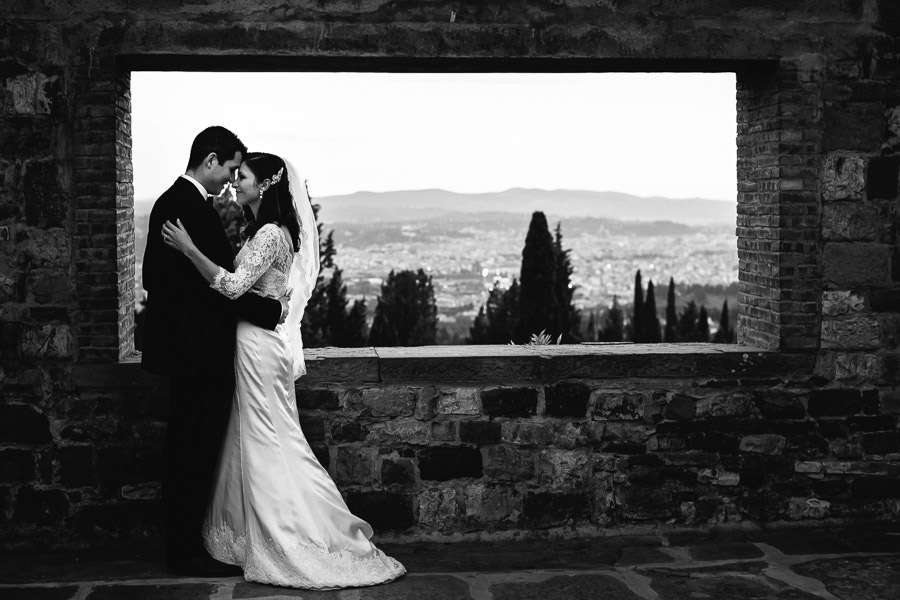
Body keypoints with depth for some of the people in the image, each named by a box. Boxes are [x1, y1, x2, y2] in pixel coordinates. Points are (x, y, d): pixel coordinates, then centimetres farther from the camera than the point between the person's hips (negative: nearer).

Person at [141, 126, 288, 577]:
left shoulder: (170, 201, 12)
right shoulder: (196, 210, -19)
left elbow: (154, 275, 18)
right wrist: (271, 310, -12)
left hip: (184, 349, 11)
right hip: (201, 351, -11)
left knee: (185, 450, 16)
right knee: (196, 451, -2)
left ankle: (182, 547, 25)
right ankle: (188, 553, 7)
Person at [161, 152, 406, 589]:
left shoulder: (271, 234, -16)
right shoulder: (260, 230, 14)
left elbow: (232, 285, -25)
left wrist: (188, 248, -24)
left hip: (260, 344, -9)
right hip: (254, 343, 9)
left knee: (267, 444, -2)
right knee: (257, 442, 12)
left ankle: (283, 544, 6)